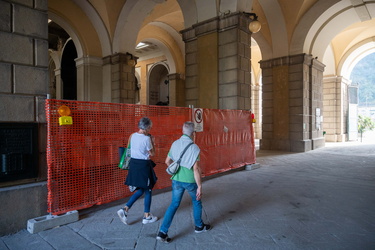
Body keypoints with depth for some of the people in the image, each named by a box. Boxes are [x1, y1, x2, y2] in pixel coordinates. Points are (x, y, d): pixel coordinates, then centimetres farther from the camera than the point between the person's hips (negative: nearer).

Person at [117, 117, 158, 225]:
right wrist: (152, 140, 0)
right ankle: (147, 216, 22)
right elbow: (152, 153, -9)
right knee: (148, 191, 11)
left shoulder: (133, 136, 3)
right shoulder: (146, 139, -17)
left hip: (133, 163, 7)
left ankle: (125, 209, 8)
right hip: (143, 165, -7)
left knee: (140, 190, 20)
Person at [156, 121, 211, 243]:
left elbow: (167, 161, 8)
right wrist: (200, 186, -15)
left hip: (176, 180, 4)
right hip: (190, 181, -4)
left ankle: (162, 232, 7)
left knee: (174, 204, 13)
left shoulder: (175, 144, -1)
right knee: (197, 201, 21)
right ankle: (199, 226, 38)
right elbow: (196, 169, -20)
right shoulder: (194, 147, -17)